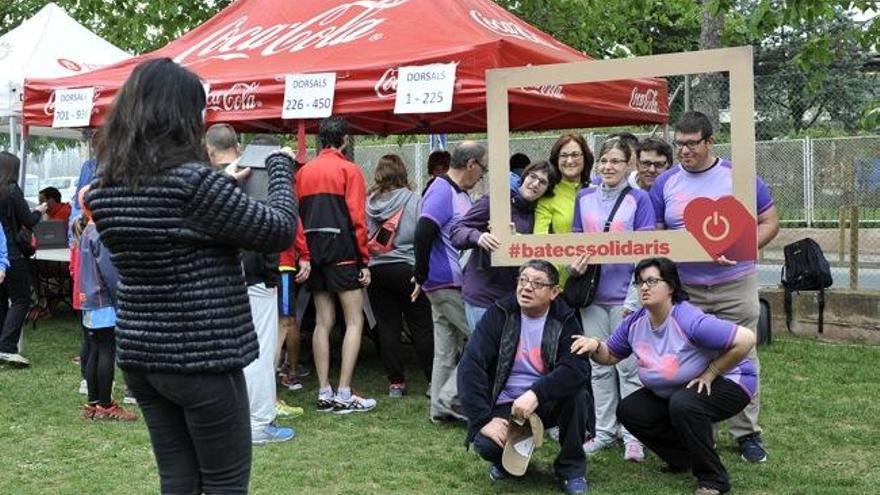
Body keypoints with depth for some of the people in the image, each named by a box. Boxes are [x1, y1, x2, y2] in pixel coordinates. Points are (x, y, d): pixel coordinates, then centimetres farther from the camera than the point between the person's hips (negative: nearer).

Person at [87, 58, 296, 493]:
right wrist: (280, 165, 2)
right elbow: (280, 230, -13)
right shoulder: (193, 181, -20)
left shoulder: (104, 188, 3)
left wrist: (224, 183, 15)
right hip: (202, 358, -7)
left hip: (139, 355, 7)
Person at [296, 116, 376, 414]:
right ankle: (344, 395, -6)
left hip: (314, 252, 6)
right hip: (342, 251, -5)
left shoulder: (303, 172, 11)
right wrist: (365, 261, -6)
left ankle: (324, 394, 10)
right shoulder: (349, 170, -4)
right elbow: (357, 218, -10)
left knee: (323, 322, 9)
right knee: (354, 321, -1)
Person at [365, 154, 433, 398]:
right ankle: (434, 380, 7)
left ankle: (395, 382, 11)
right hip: (406, 268, -3)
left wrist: (365, 263, 13)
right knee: (421, 327, 4)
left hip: (375, 270, 3)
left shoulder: (367, 203, 2)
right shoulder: (414, 200, -6)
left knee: (387, 327, 8)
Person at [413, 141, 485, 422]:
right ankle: (451, 398, -1)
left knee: (446, 349, 12)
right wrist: (421, 276, -16)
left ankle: (440, 408, 19)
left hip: (447, 283, 9)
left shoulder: (460, 194, 17)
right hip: (448, 283, -9)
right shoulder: (442, 192, -14)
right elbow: (423, 234, -23)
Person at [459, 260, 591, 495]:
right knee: (486, 444, -29)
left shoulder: (565, 321, -6)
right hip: (506, 403, 0)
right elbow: (471, 365, -14)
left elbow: (577, 368, -22)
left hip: (548, 403, 1)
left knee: (577, 394, -30)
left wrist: (535, 394, -36)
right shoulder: (499, 314, -7)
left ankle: (571, 467, -5)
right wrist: (484, 419, -23)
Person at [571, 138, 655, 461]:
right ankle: (604, 431, 19)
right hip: (592, 293, 4)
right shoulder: (584, 198, 9)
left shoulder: (639, 199, -2)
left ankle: (633, 435, 8)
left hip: (624, 294, -4)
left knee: (629, 365, -1)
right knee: (599, 365, 10)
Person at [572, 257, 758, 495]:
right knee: (629, 411, -6)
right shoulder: (635, 323, -8)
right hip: (672, 392, 7)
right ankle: (685, 458, 12)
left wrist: (709, 374, -24)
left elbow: (746, 339, -33)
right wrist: (594, 346, -20)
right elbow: (610, 356, 4)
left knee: (683, 404, -36)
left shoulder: (689, 321, -31)